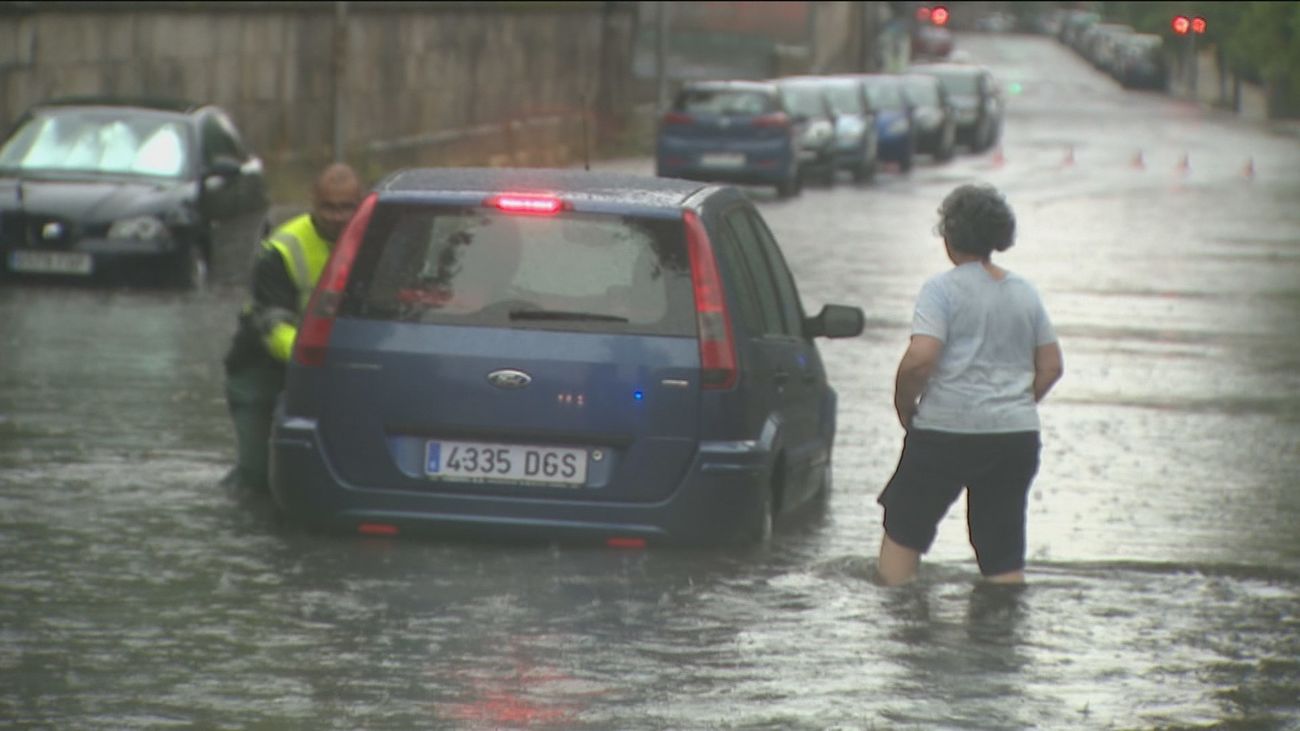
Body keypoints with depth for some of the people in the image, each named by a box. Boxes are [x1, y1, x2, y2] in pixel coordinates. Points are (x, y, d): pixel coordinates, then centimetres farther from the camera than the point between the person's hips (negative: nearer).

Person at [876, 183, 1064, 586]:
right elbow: (1051, 367, 13)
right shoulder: (1025, 293, 10)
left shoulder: (943, 288, -8)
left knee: (903, 531, 11)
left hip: (946, 431, -5)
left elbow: (920, 359, -18)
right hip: (1017, 436, 5)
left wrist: (904, 407, -3)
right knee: (1004, 558, 7)